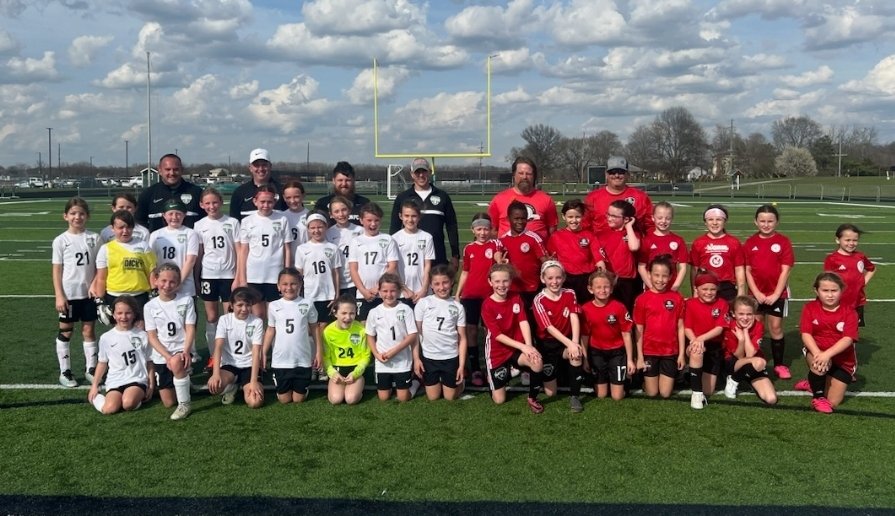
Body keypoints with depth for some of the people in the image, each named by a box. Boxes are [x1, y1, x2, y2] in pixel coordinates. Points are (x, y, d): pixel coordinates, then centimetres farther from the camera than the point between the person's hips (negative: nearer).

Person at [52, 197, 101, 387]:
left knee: (88, 330, 9)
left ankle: (90, 369, 18)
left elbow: (98, 267, 4)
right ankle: (65, 372, 17)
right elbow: (57, 270, -4)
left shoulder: (94, 238, 0)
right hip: (69, 294, -1)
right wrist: (59, 296, -8)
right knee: (65, 331, 8)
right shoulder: (60, 241, -5)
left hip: (88, 293, 2)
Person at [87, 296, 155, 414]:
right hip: (115, 381, 2)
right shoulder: (106, 338, 5)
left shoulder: (142, 336, 3)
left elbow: (149, 362, 8)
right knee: (109, 409, -24)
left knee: (128, 404, -32)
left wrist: (151, 385, 5)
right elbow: (102, 363, 14)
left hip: (137, 379, -1)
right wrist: (94, 385, 11)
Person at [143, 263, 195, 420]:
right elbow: (152, 337, -3)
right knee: (168, 402, 2)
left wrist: (185, 352, -22)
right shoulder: (150, 306, -1)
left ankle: (185, 403, -22)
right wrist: (167, 356, -17)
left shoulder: (186, 300, -3)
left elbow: (190, 329, -6)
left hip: (181, 350, -2)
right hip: (161, 356, 2)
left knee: (177, 363, -40)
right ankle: (182, 387, 37)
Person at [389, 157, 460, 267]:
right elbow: (394, 228, 10)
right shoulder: (402, 197, 8)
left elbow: (452, 227, 10)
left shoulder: (442, 196, 9)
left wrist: (455, 255, 6)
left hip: (438, 257, 1)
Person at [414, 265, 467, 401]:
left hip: (451, 357, 0)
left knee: (450, 397, 8)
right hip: (428, 356, 0)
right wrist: (416, 358, -4)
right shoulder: (423, 303, -4)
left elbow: (462, 338, 0)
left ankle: (458, 382, 38)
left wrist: (462, 365, -5)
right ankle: (437, 382, 39)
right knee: (433, 397, 9)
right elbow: (415, 333, 0)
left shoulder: (458, 307, -1)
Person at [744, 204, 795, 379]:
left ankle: (779, 364, 14)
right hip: (756, 294, 2)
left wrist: (776, 294, -12)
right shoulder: (750, 242, 1)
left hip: (777, 294, -2)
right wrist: (756, 293, -9)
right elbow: (747, 271, 0)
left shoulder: (783, 242, -4)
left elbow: (785, 271, -7)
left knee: (776, 328, 4)